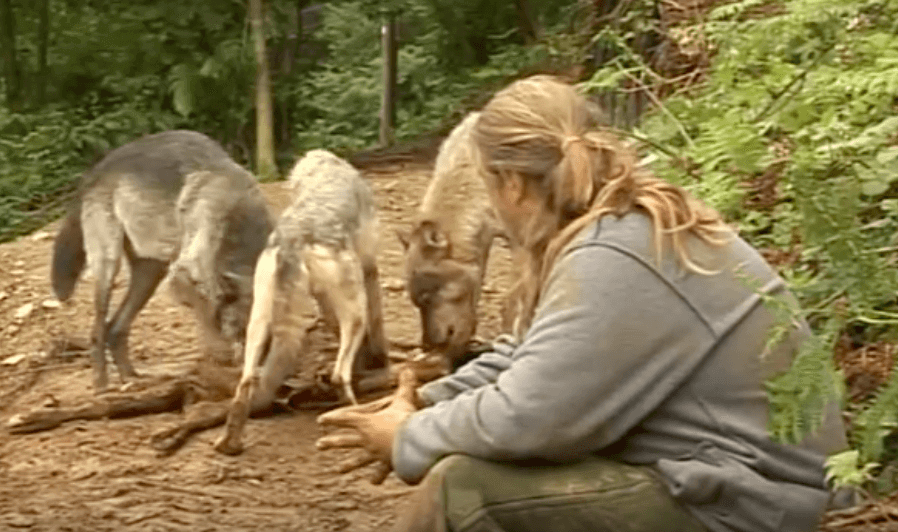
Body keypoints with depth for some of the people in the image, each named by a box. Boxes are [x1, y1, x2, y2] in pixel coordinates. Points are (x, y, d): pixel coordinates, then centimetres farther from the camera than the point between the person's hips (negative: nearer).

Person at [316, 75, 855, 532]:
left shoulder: (613, 264, -22)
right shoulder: (634, 224, 9)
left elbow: (523, 417, -24)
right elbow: (530, 357, 17)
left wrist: (411, 439, -7)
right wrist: (426, 404, 7)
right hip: (707, 471, 10)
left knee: (460, 486, -18)